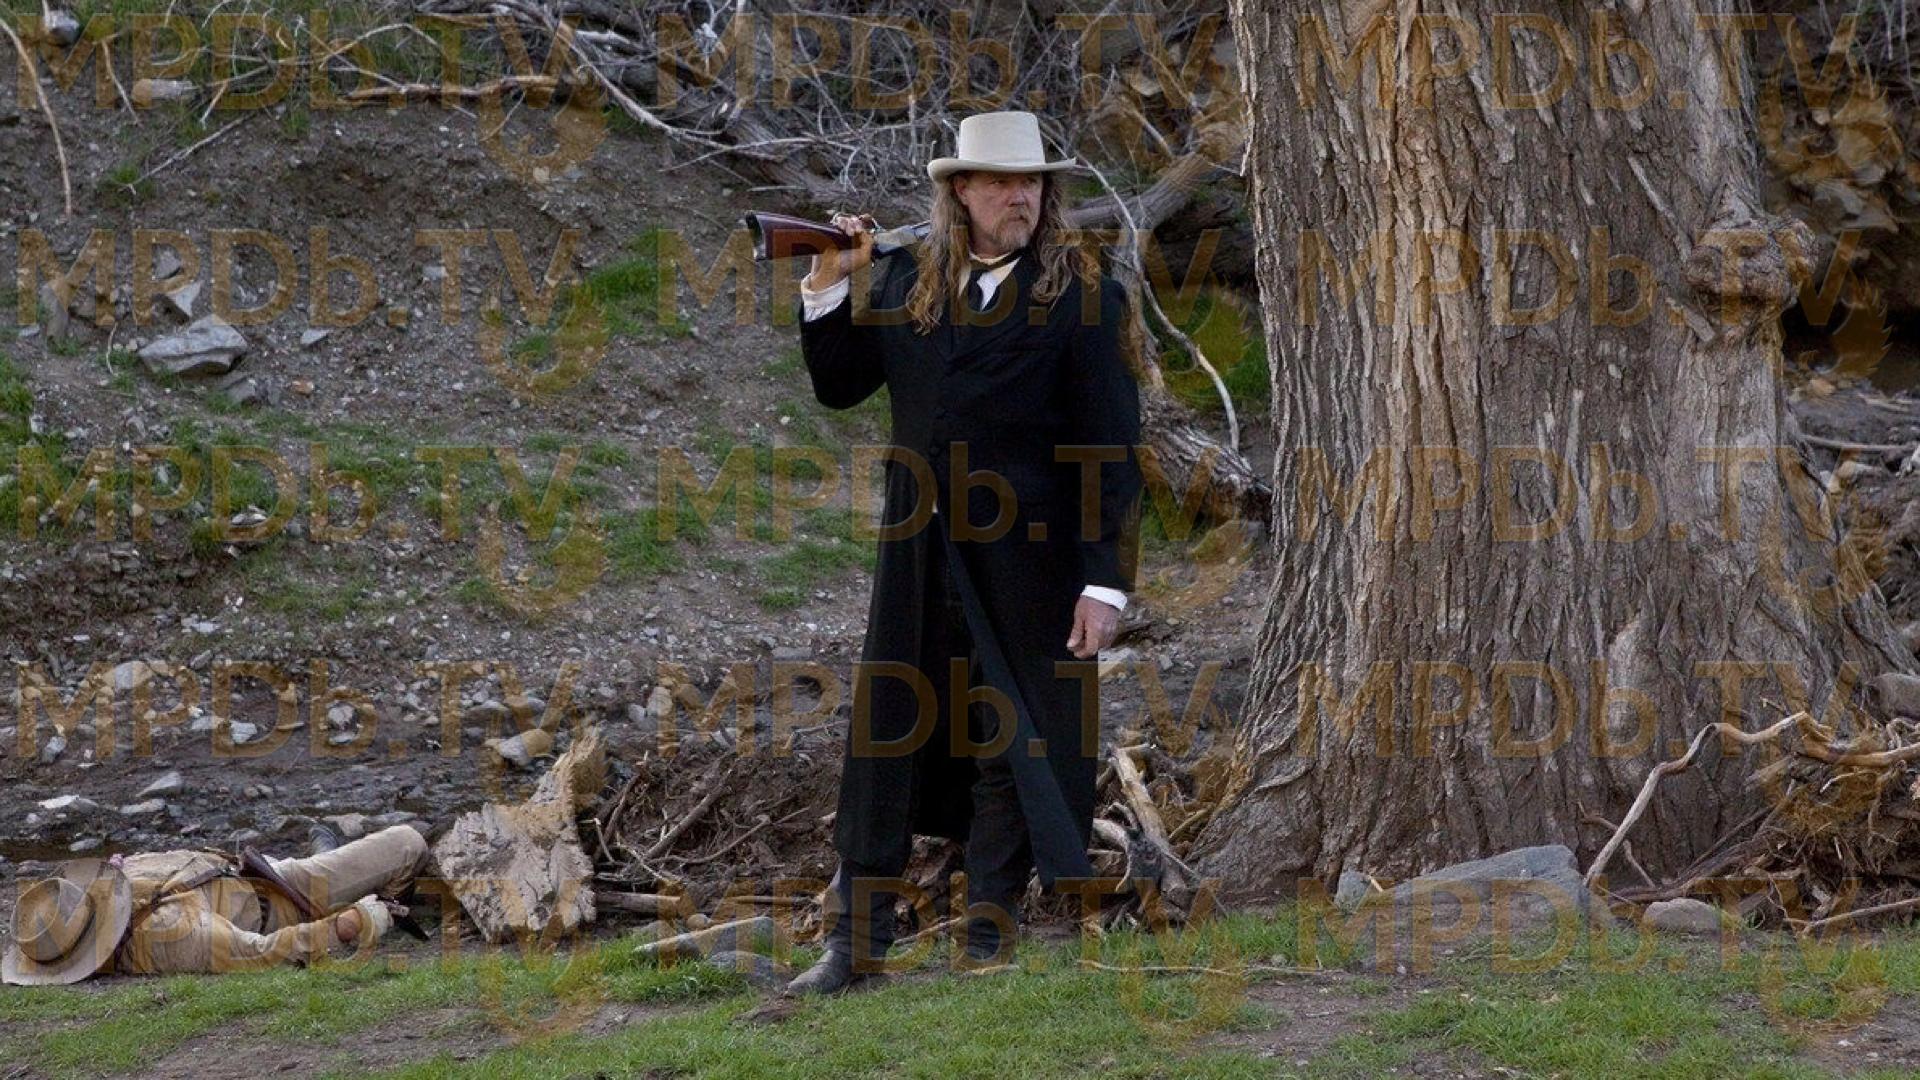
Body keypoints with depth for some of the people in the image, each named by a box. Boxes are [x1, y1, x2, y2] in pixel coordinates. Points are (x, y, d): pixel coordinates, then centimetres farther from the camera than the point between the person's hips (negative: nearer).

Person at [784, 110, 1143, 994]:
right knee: (882, 738, 5)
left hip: (1028, 559, -4)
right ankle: (855, 943, 12)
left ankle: (988, 940, 15)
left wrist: (1105, 581, -13)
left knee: (1010, 748, 4)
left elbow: (1110, 451, -7)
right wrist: (827, 286, 2)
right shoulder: (906, 281, 8)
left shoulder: (1082, 297, -4)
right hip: (919, 554, 4)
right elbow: (838, 385, 17)